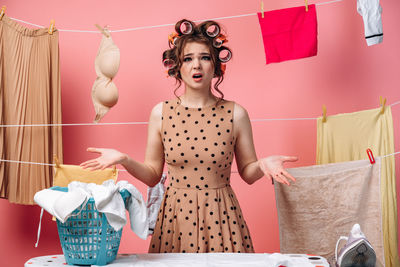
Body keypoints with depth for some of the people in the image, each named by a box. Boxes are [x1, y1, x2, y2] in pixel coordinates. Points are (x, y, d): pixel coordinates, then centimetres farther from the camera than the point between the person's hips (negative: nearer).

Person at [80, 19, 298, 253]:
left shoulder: (235, 114, -4)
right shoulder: (161, 113, -1)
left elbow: (247, 173, 3)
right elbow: (153, 176, 4)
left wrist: (263, 165, -17)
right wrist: (125, 161, -12)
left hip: (220, 216, 0)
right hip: (175, 216, 1)